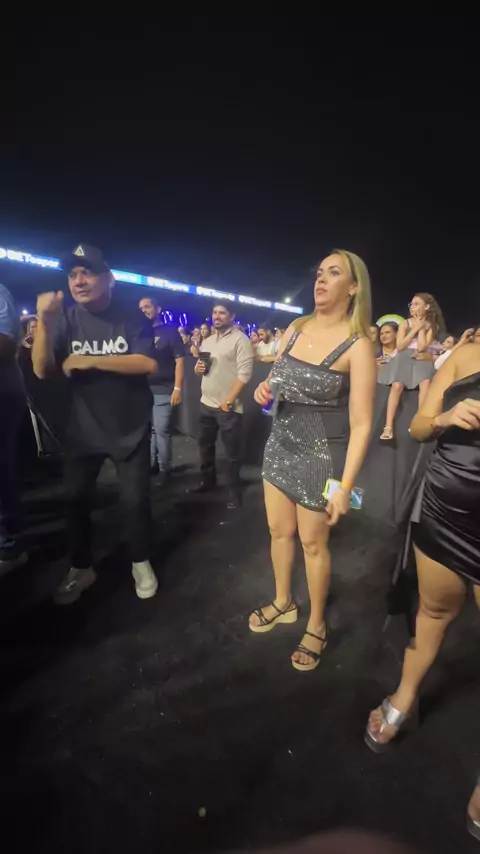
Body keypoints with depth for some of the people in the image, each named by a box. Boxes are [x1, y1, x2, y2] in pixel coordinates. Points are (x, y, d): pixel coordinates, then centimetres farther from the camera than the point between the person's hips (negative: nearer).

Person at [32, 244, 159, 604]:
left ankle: (141, 564, 28)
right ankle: (81, 568, 32)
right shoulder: (67, 319, -2)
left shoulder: (132, 318, -7)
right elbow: (42, 370, -11)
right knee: (76, 498, 11)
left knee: (135, 499, 4)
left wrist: (89, 360, -23)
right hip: (83, 429, 3)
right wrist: (44, 322, -26)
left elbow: (149, 364, -21)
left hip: (131, 429, -2)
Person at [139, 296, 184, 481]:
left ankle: (164, 469, 10)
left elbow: (179, 361, -5)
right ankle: (151, 464, 25)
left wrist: (178, 388, -13)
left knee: (162, 430, -3)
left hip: (163, 390, -5)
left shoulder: (170, 332, 0)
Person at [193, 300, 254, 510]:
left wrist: (228, 401, -18)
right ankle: (208, 480, 38)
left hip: (228, 407, -7)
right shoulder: (207, 341, 15)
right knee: (205, 445, 18)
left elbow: (245, 373, -15)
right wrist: (198, 368, -3)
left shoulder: (240, 339, -8)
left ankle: (233, 491, 18)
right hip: (206, 403, 7)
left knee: (232, 452, 2)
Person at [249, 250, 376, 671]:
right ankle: (283, 603, 45)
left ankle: (317, 625, 36)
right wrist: (265, 388, -7)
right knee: (279, 530, 18)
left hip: (321, 455, -6)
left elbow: (361, 425, -18)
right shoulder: (295, 329, 2)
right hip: (280, 445, 6)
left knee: (313, 542, 10)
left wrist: (345, 486, -21)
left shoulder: (358, 346, -16)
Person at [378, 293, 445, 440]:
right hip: (404, 359, 0)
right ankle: (388, 426, -30)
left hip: (422, 359, 0)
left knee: (425, 383, -32)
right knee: (397, 386, -28)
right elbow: (399, 347, -1)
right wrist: (415, 329, -1)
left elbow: (422, 347, -6)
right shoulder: (405, 323, 11)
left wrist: (422, 328, 0)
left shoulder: (432, 325, 9)